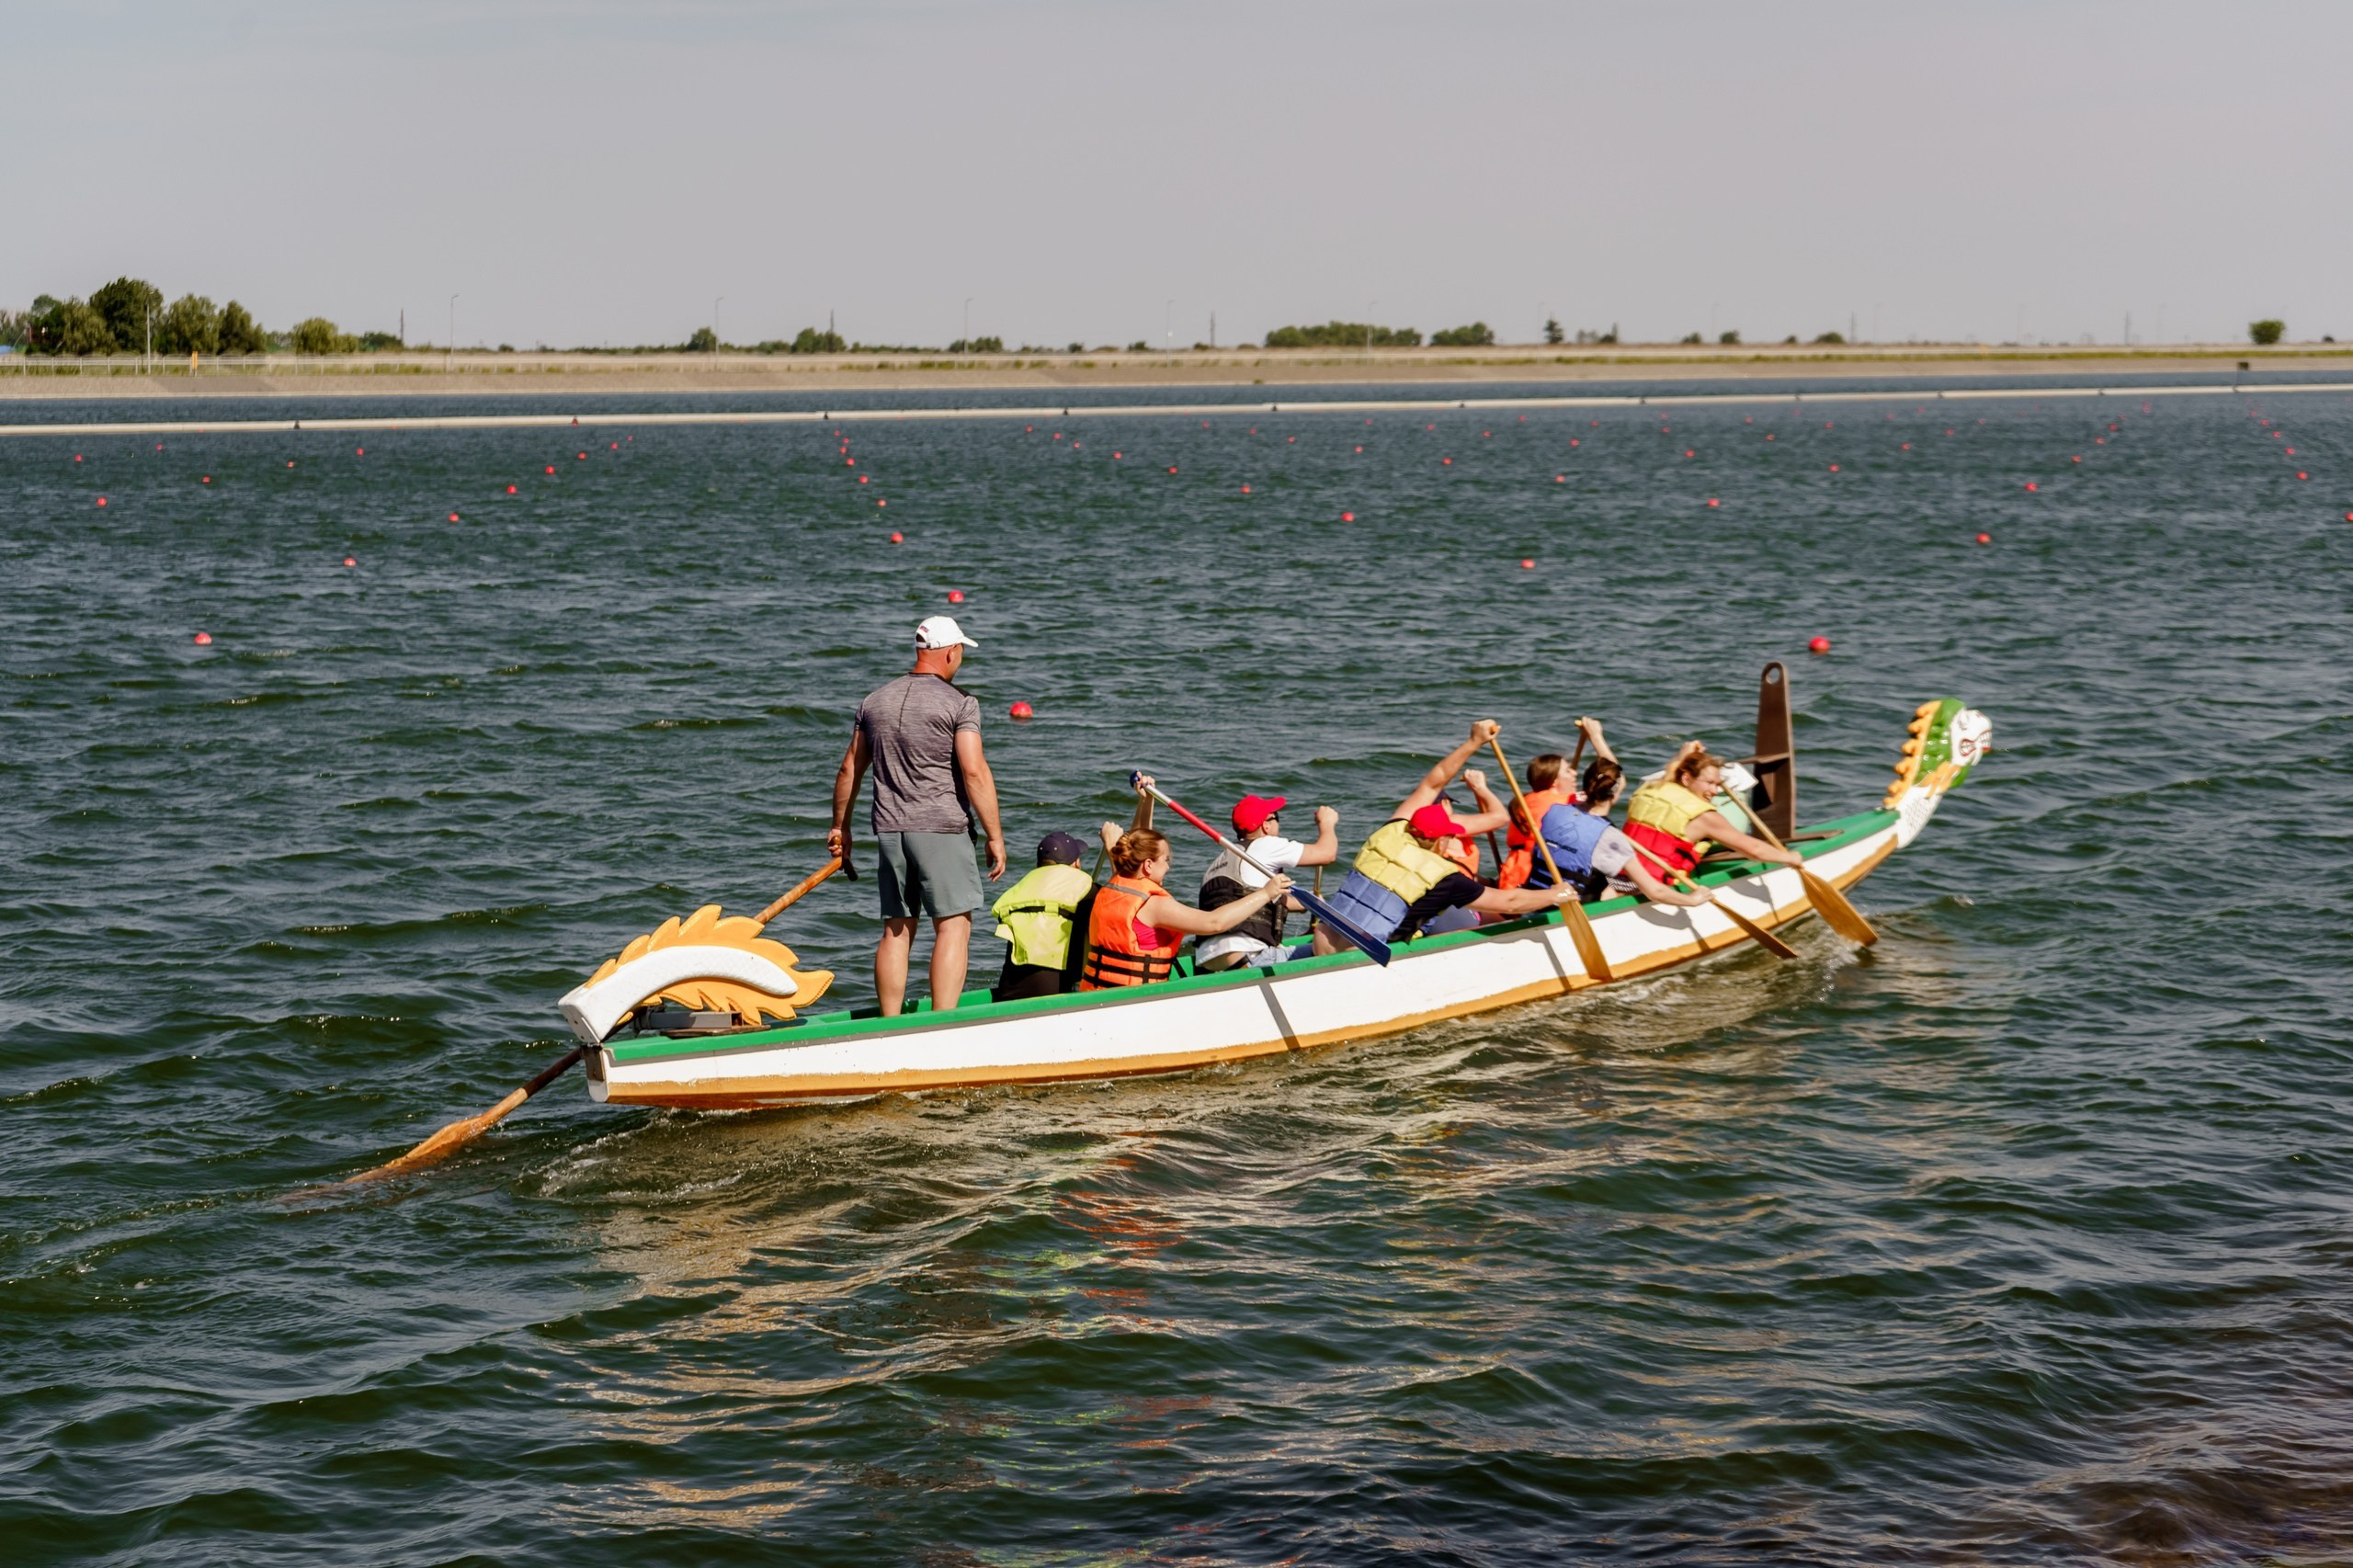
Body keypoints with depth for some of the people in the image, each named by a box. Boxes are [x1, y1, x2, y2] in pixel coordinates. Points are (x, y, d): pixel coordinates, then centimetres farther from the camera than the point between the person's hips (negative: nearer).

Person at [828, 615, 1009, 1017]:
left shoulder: (874, 702, 12)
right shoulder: (958, 702, -6)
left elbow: (850, 768, 15)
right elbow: (974, 772, -13)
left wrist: (840, 826, 26)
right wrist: (995, 836, -8)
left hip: (889, 830, 6)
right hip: (941, 829, -6)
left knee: (896, 929, 11)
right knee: (953, 925, -5)